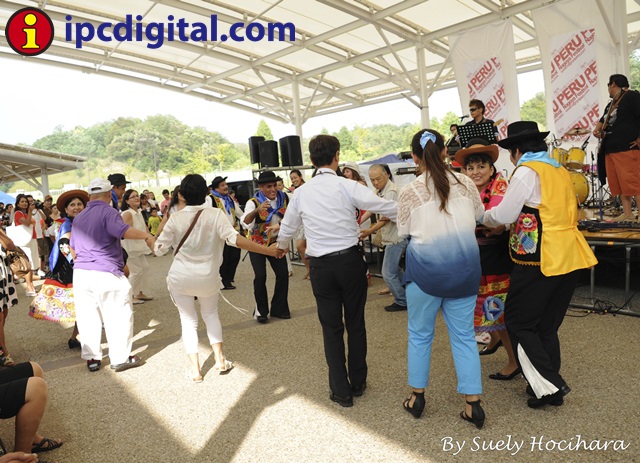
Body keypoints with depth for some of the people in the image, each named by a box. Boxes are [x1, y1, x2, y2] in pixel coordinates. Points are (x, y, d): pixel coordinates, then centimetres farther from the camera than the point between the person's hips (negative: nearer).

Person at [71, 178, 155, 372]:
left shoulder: (78, 218, 17)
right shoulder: (108, 212, -8)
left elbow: (72, 247, 26)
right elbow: (123, 231, -27)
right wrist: (146, 235, -15)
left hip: (80, 273, 7)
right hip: (105, 273, -7)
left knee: (88, 318, 12)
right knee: (118, 316, 5)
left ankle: (92, 359, 21)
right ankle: (120, 358, 11)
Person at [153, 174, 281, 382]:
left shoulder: (175, 218, -7)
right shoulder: (216, 214, -11)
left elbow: (160, 249, -2)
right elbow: (233, 238, -25)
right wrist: (267, 250, -26)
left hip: (180, 277, 0)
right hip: (208, 277, 0)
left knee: (188, 320, 13)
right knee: (211, 314, 23)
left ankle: (195, 369, 12)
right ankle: (219, 360, 18)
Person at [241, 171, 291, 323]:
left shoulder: (284, 198, -8)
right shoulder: (253, 202, -20)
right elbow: (245, 223, -36)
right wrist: (257, 210, -51)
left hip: (275, 242, 4)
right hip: (257, 244, -3)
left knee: (283, 274, -2)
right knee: (260, 276, -12)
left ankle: (279, 309, 16)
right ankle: (261, 311, 6)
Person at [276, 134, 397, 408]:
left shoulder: (302, 192, 5)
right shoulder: (346, 186, -7)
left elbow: (287, 226, 20)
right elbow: (383, 206, -12)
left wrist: (282, 246, 40)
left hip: (321, 266, 2)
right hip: (350, 260, -1)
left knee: (332, 328, 12)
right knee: (356, 324, 15)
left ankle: (341, 391, 21)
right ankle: (358, 383, 29)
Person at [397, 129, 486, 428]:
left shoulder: (410, 192, -9)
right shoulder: (465, 184, 0)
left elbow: (403, 233, 0)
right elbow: (479, 215, 16)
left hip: (426, 268, -3)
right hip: (464, 266, 3)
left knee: (420, 334, 14)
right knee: (464, 336, 13)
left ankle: (417, 397, 26)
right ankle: (473, 404, 17)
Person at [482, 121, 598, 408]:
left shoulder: (527, 171, -9)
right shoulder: (560, 171, 16)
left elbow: (503, 215, -11)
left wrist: (485, 218, 11)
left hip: (540, 259, -8)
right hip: (569, 256, 8)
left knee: (519, 323, 4)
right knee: (547, 326, 16)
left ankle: (549, 384, 0)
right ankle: (551, 387, 23)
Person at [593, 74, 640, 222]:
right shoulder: (611, 104, 22)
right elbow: (603, 120, 33)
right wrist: (597, 130, 11)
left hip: (627, 148, -9)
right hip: (610, 149, 9)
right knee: (618, 183, 8)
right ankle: (627, 214, 13)